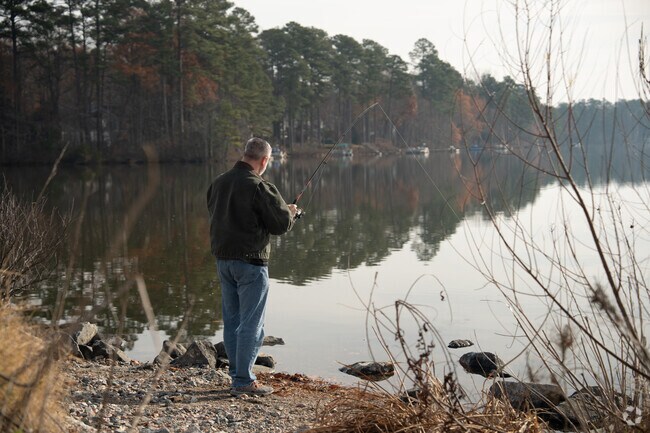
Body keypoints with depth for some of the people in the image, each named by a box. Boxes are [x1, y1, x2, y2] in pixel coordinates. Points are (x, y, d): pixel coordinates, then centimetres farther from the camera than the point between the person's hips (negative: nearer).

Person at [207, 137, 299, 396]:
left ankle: (237, 375, 23)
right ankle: (244, 382, 1)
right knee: (251, 323, -1)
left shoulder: (219, 182, 8)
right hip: (250, 261, -8)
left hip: (223, 258, 8)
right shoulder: (259, 187, -16)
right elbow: (282, 224, -15)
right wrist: (291, 212, 7)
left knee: (232, 320, 15)